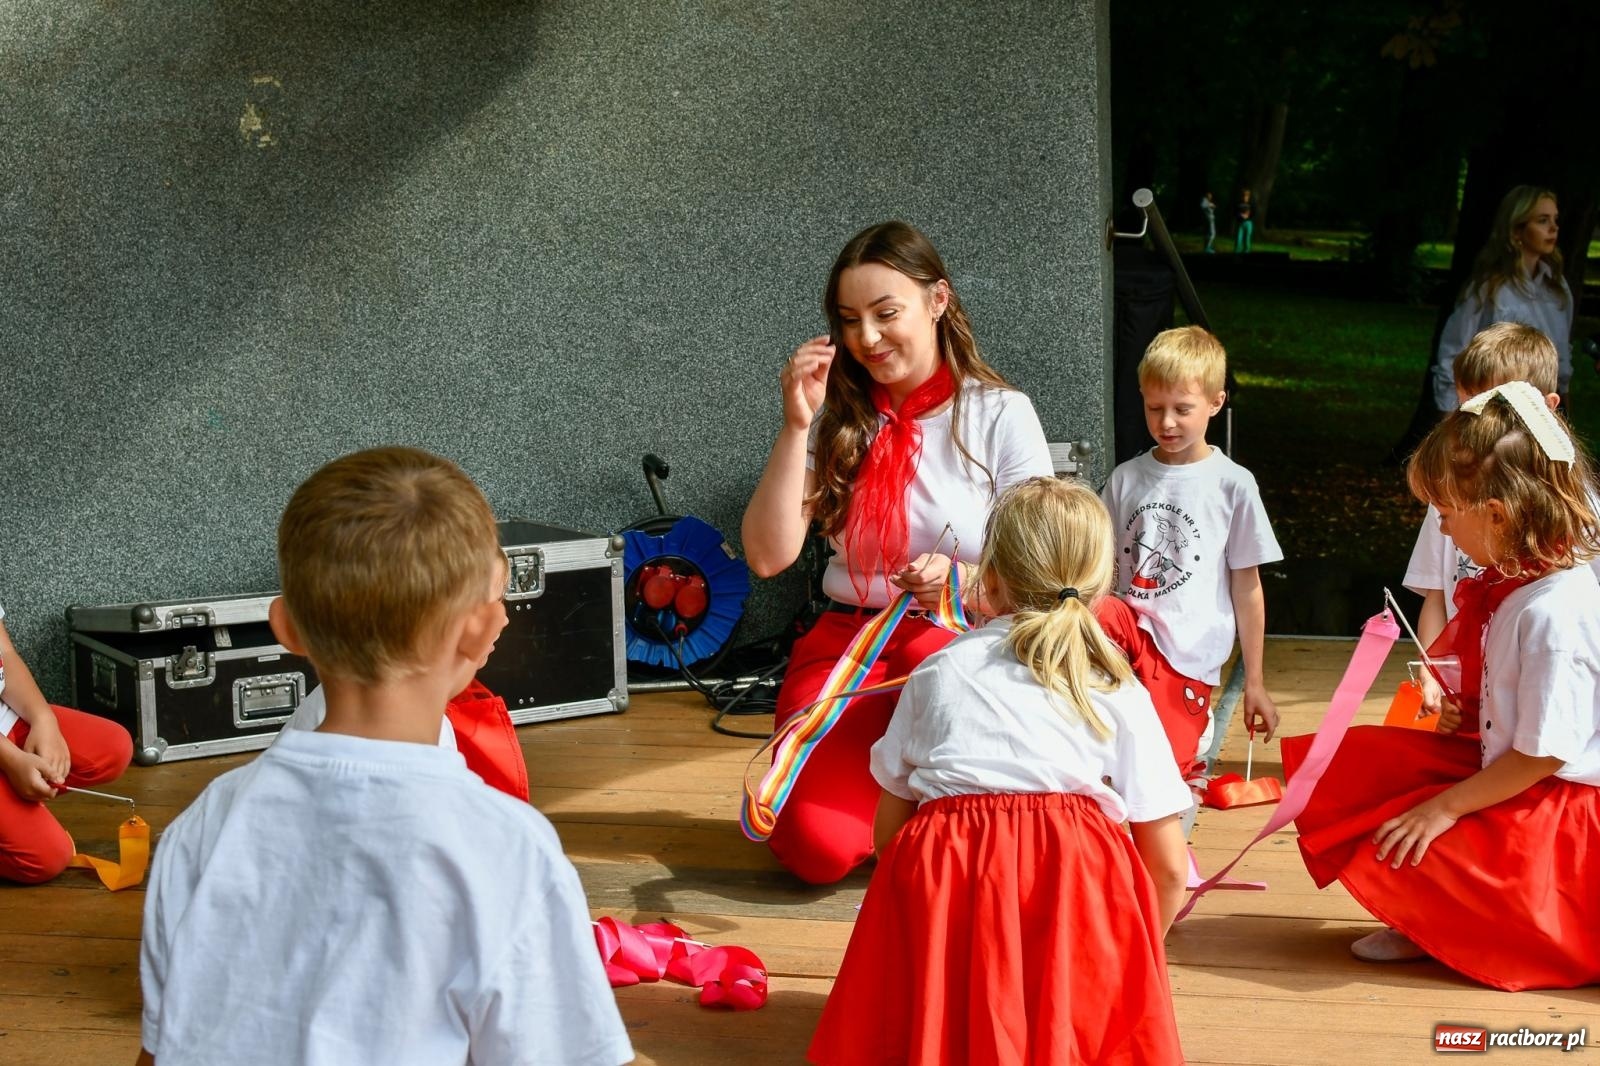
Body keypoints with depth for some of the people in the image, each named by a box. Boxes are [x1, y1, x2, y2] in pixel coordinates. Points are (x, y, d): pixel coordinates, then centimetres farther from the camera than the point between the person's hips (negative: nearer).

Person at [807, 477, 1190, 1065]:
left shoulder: (936, 671, 18)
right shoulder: (1119, 692, 15)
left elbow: (889, 823, 20)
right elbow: (1168, 864, 12)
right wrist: (1137, 955, 29)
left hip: (941, 875, 1)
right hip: (1073, 886, -1)